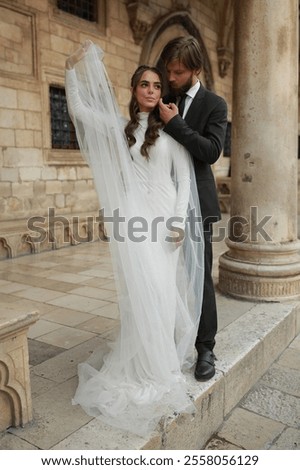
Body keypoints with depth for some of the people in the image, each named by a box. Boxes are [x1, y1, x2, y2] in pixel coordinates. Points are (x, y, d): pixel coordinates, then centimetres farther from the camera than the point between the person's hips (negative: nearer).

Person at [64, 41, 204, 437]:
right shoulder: (119, 127, 13)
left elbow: (184, 176, -1)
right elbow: (78, 109, 12)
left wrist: (180, 221, -8)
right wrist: (75, 69, 9)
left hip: (163, 216, -2)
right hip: (130, 218, 2)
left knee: (160, 291, 0)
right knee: (137, 293, 2)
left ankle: (161, 364, 17)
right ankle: (144, 366, 16)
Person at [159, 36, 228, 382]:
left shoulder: (214, 104, 0)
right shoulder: (162, 101, 12)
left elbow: (211, 151, -14)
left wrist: (174, 123, -16)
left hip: (195, 204, -4)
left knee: (200, 276, 1)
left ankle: (205, 348, 14)